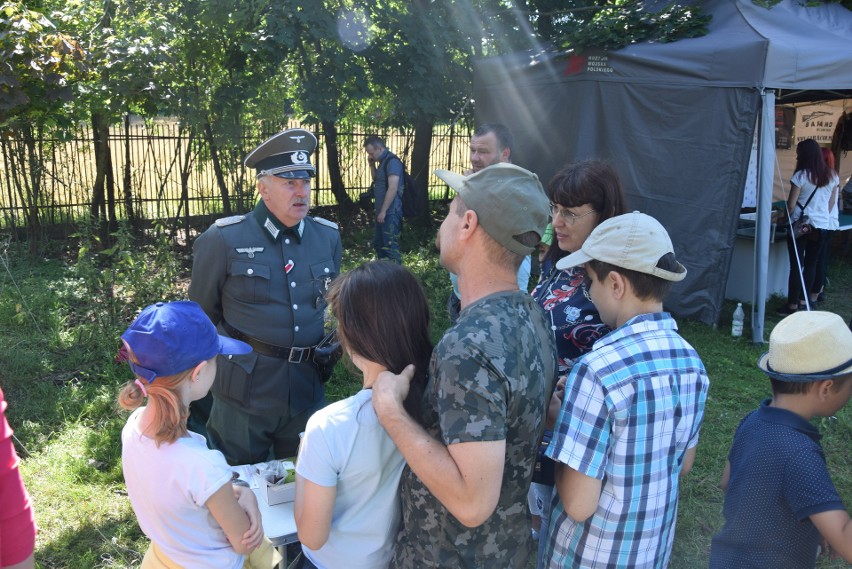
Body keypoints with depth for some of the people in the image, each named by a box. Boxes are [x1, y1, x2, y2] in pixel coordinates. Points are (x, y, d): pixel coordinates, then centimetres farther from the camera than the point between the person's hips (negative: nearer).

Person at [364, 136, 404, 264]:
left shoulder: (392, 161, -16)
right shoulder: (383, 161, 14)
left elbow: (393, 189, -22)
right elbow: (376, 180, 28)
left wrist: (383, 211, -21)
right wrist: (372, 165, 11)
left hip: (390, 212, -10)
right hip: (383, 211, 10)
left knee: (390, 245, -8)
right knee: (378, 244, 18)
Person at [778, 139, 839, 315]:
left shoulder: (801, 176, -10)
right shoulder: (832, 177, 5)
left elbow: (791, 205, -9)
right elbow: (830, 204, 13)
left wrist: (787, 218, 8)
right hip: (823, 226, 5)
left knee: (796, 266, 0)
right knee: (811, 265, 12)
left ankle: (792, 306, 3)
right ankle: (803, 303, 16)